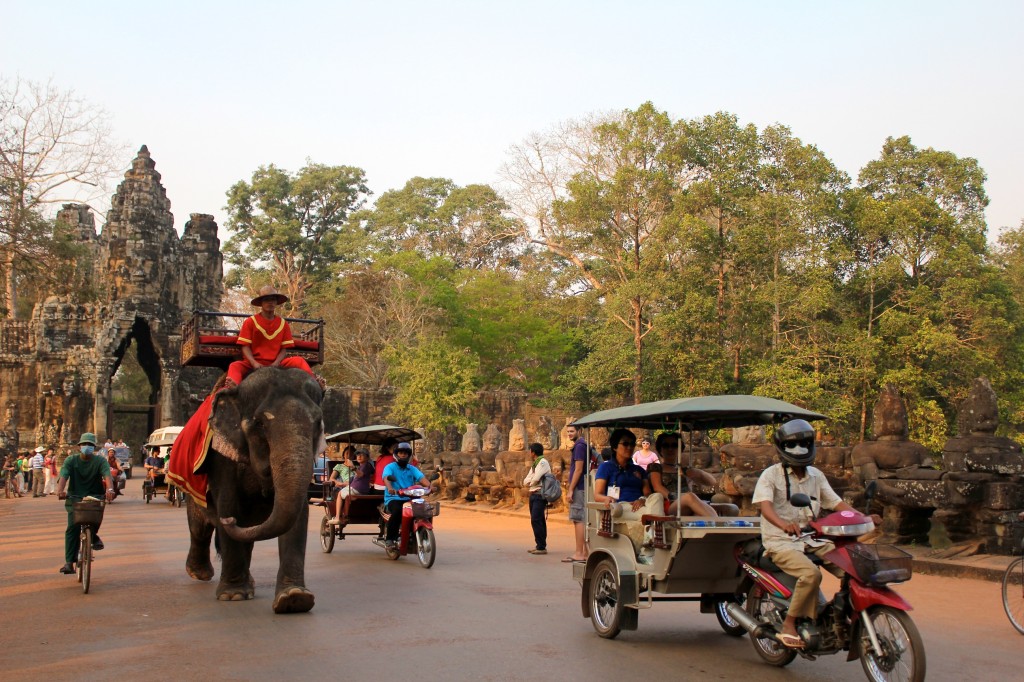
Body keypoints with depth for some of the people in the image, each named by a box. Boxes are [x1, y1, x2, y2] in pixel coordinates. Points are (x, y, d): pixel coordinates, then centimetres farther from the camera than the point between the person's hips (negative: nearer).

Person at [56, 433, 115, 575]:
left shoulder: (100, 461, 0)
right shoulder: (71, 461, 2)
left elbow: (107, 474, -19)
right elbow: (63, 476, -16)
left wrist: (109, 489, -40)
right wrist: (60, 491, -37)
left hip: (95, 497, 0)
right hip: (74, 498, 0)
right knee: (72, 527, -14)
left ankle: (93, 535, 0)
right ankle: (69, 562, -11)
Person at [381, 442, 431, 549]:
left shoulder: (412, 469, 15)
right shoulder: (390, 467, 3)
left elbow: (421, 478, -2)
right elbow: (386, 478, -17)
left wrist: (428, 485, -25)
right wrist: (390, 488, -39)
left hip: (409, 499, 4)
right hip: (393, 498, -4)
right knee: (397, 511, -35)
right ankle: (389, 538, -20)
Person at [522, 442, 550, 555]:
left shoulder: (543, 462, -10)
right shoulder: (534, 464, 19)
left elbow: (535, 479, -20)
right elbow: (525, 481, 14)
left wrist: (529, 481, 1)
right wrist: (531, 481, -8)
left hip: (540, 494, -9)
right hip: (533, 494, 9)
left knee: (536, 520, -13)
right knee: (537, 521, 11)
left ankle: (541, 547, -11)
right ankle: (539, 545, 16)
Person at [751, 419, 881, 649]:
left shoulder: (816, 476, 13)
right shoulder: (771, 475, -7)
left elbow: (836, 502, 11)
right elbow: (764, 504, -23)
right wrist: (783, 524, -43)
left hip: (811, 540, 6)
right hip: (781, 542, -6)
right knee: (811, 574, -31)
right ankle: (788, 626, -17)